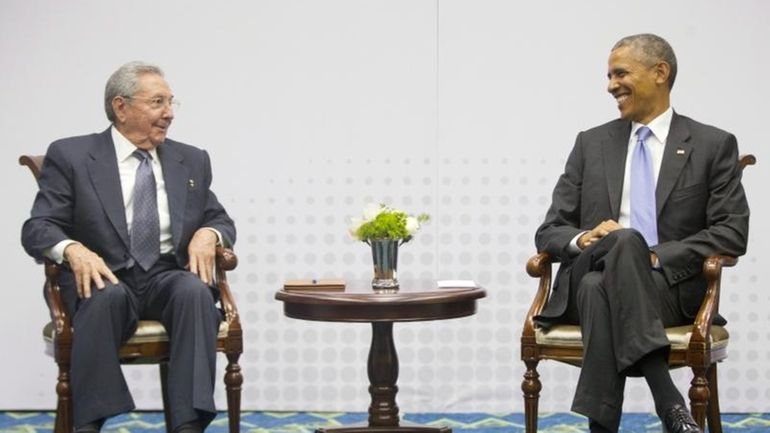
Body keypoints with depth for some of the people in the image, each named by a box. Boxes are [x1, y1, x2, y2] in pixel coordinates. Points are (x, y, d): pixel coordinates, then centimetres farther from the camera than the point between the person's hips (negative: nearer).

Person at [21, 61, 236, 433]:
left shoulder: (192, 161, 16)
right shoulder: (71, 156, 4)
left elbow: (221, 220, 20)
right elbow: (37, 228, -2)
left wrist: (208, 234, -6)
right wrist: (73, 249, -25)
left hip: (170, 277, 3)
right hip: (104, 277, -2)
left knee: (194, 290, -32)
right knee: (107, 295, -37)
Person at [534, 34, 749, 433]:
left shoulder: (713, 145, 9)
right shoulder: (591, 144, 17)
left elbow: (732, 233, -1)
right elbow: (549, 231, 13)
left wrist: (657, 257, -15)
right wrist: (583, 239, -12)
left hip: (670, 288, -2)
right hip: (586, 286, 2)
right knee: (602, 279, -37)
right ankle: (666, 401, -42)